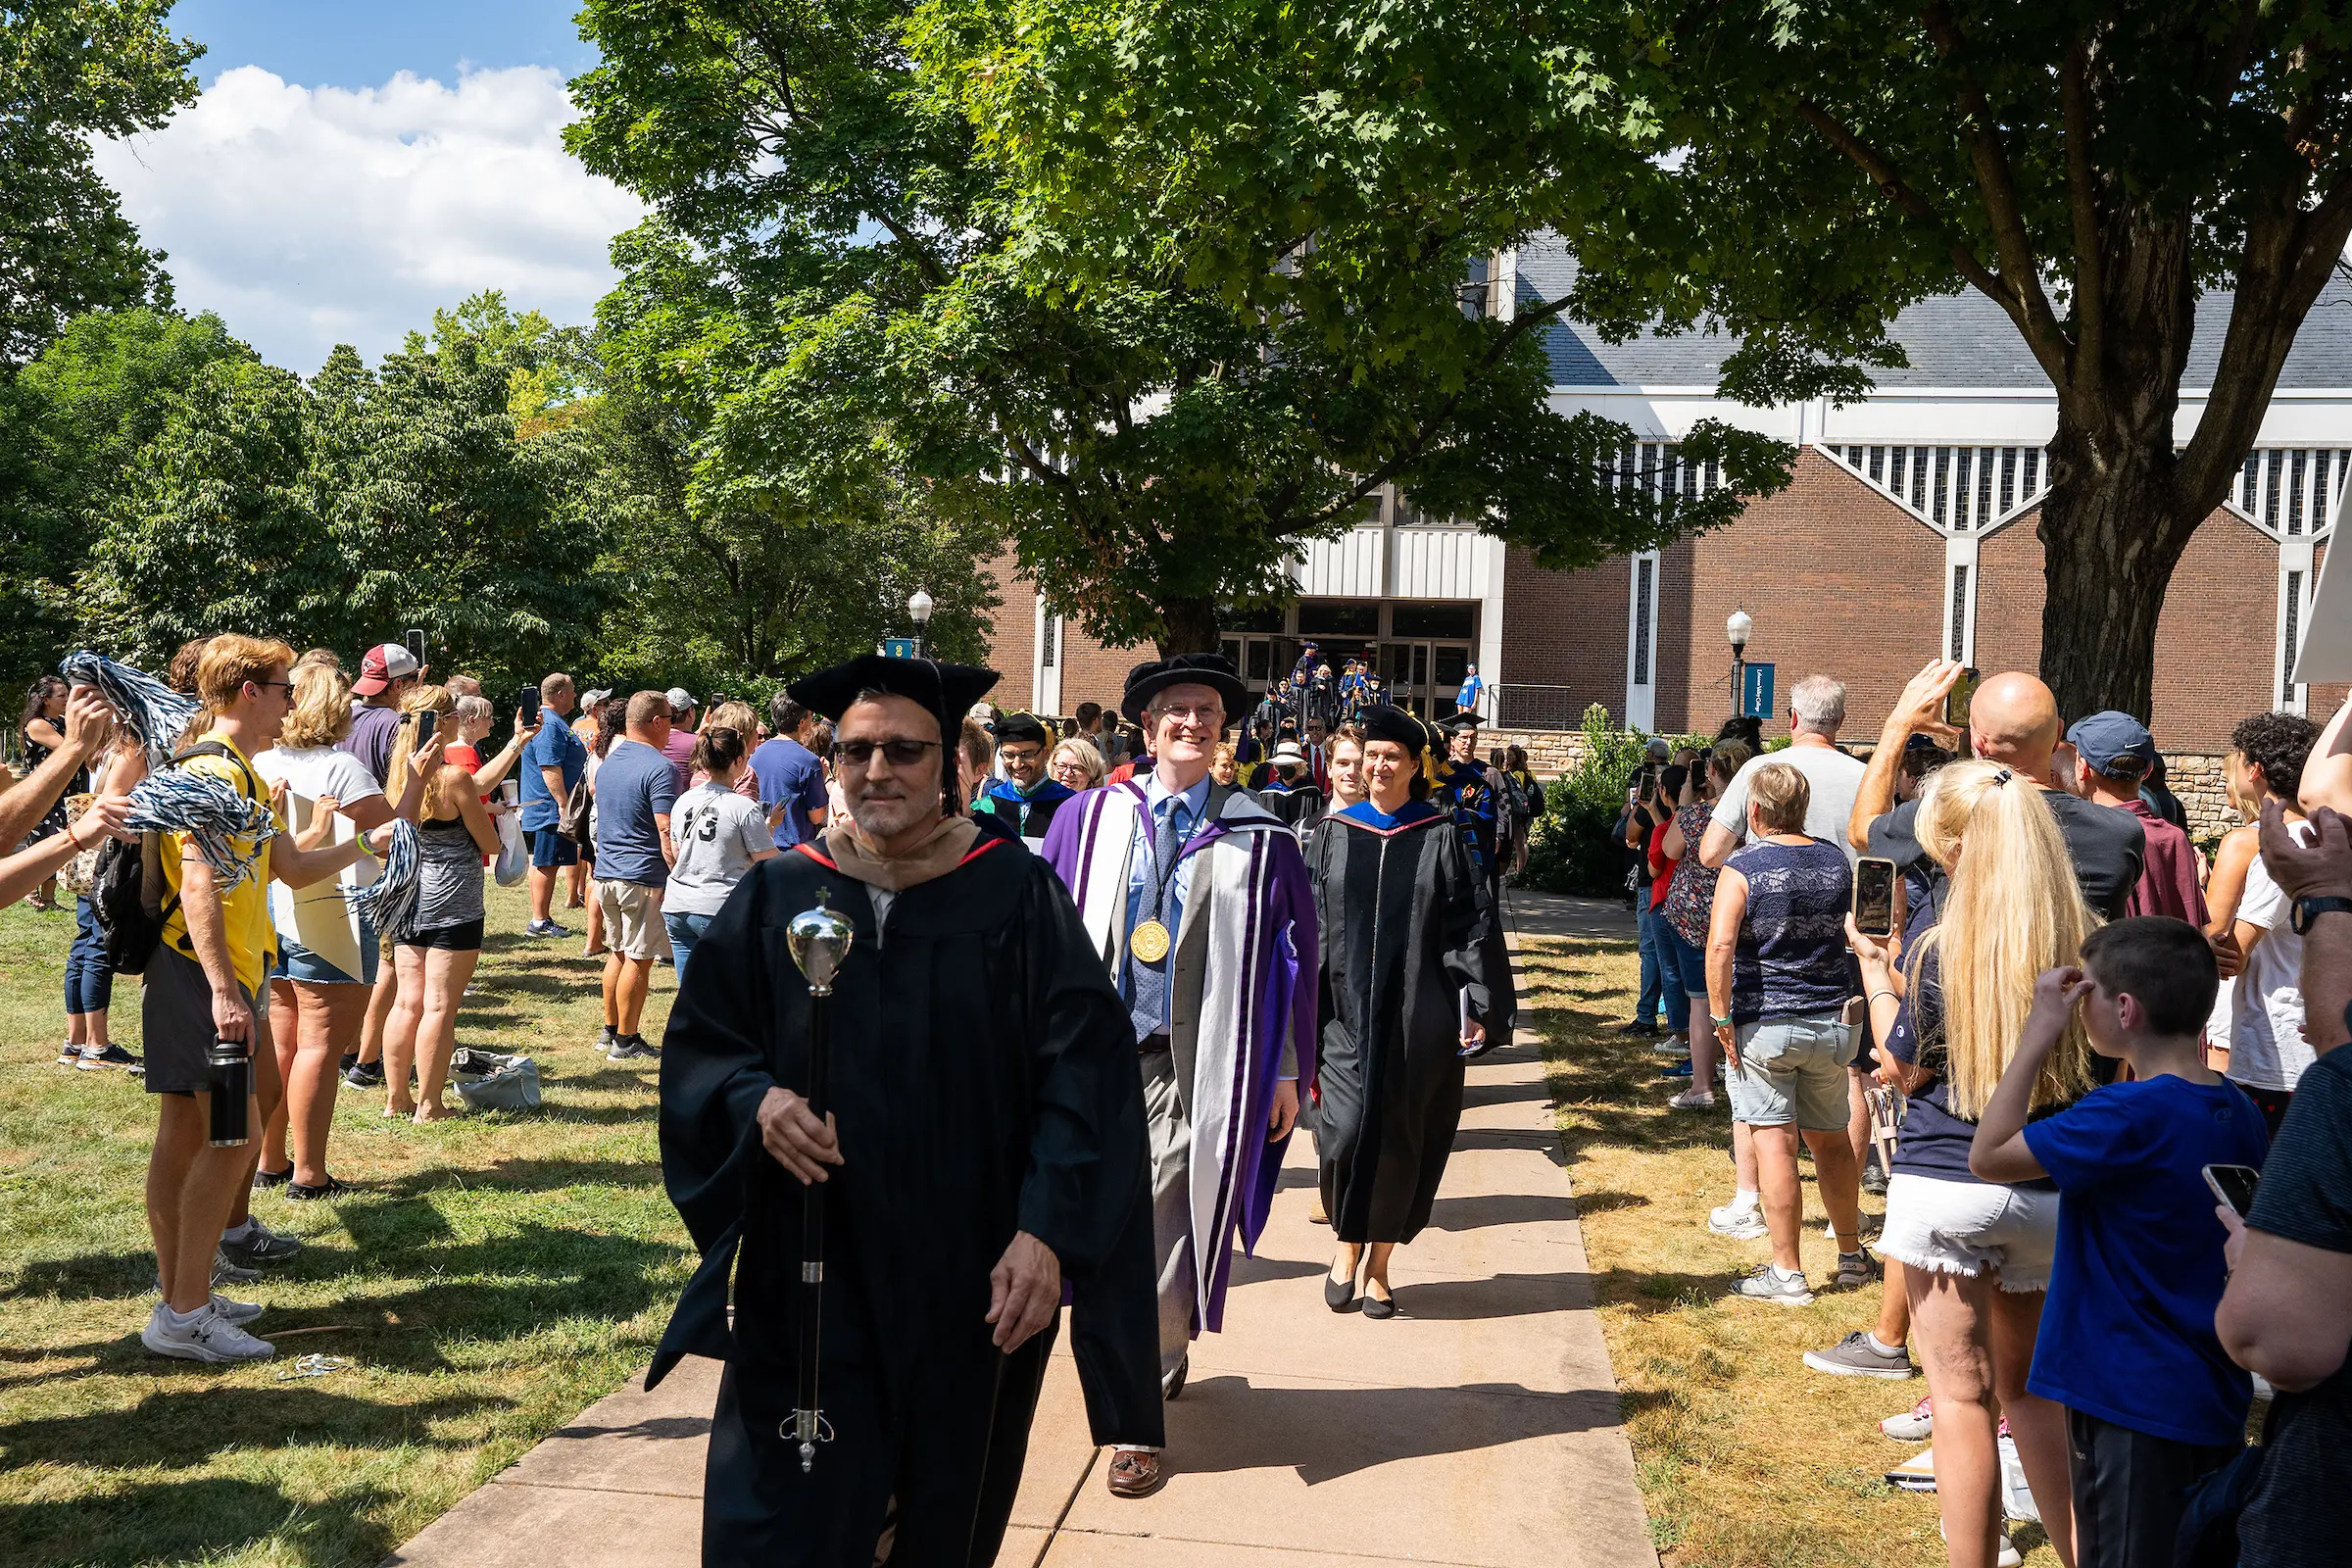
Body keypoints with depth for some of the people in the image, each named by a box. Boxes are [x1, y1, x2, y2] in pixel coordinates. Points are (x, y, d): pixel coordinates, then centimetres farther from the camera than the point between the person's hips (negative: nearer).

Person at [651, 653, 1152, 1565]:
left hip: (970, 1282, -1)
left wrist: (1048, 1232, -19)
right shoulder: (778, 897, 1)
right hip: (806, 1278, 1)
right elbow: (699, 1044, 7)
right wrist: (755, 1101, -16)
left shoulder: (1016, 897, -6)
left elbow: (1086, 1072, -10)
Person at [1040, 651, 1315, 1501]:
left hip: (1193, 1068, -2)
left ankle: (1139, 1418, 11)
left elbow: (1292, 956, 3)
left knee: (1161, 1239, -3)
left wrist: (1287, 1071, 2)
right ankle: (1160, 1355, 37)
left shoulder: (1258, 838, 0)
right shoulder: (1087, 819, 4)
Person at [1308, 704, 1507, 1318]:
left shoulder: (1440, 840, 1)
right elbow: (1307, 925, 6)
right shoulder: (1333, 835, 6)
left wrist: (1477, 1006, -7)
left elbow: (1471, 927, 0)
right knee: (1345, 1131, -8)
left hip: (1417, 1015, -1)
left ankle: (1379, 1260, 22)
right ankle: (1348, 1243, 17)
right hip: (1345, 1012, 1)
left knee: (1399, 1137, 5)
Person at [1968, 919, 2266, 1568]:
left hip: (2133, 1401, -8)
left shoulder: (2126, 1117, -24)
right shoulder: (2239, 1112, 3)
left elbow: (1987, 1155, -19)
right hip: (2216, 1399, 8)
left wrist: (2039, 1032, -17)